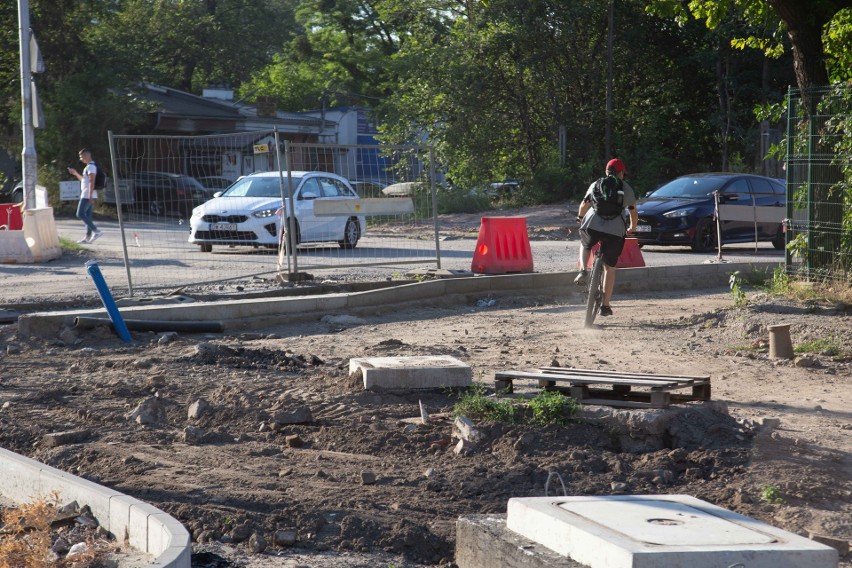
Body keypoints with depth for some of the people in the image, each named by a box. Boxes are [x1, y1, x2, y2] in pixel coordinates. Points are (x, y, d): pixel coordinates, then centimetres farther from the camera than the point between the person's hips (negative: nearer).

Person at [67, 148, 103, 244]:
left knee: (80, 214, -11)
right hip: (88, 195, 10)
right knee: (87, 215, 8)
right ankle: (88, 237, 6)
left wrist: (90, 196, -26)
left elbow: (92, 181, -22)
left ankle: (96, 231, -16)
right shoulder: (89, 166, 19)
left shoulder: (91, 166, -13)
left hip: (87, 195, -10)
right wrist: (76, 173, 27)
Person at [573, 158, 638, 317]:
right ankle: (605, 305, 11)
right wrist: (632, 228, 33)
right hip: (615, 230, -1)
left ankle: (583, 270, 6)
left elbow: (585, 204, 7)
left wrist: (580, 217, 27)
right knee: (609, 268, 12)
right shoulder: (626, 188, 13)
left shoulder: (596, 184, 14)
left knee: (585, 246, 34)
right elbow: (633, 213, 15)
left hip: (591, 225, 1)